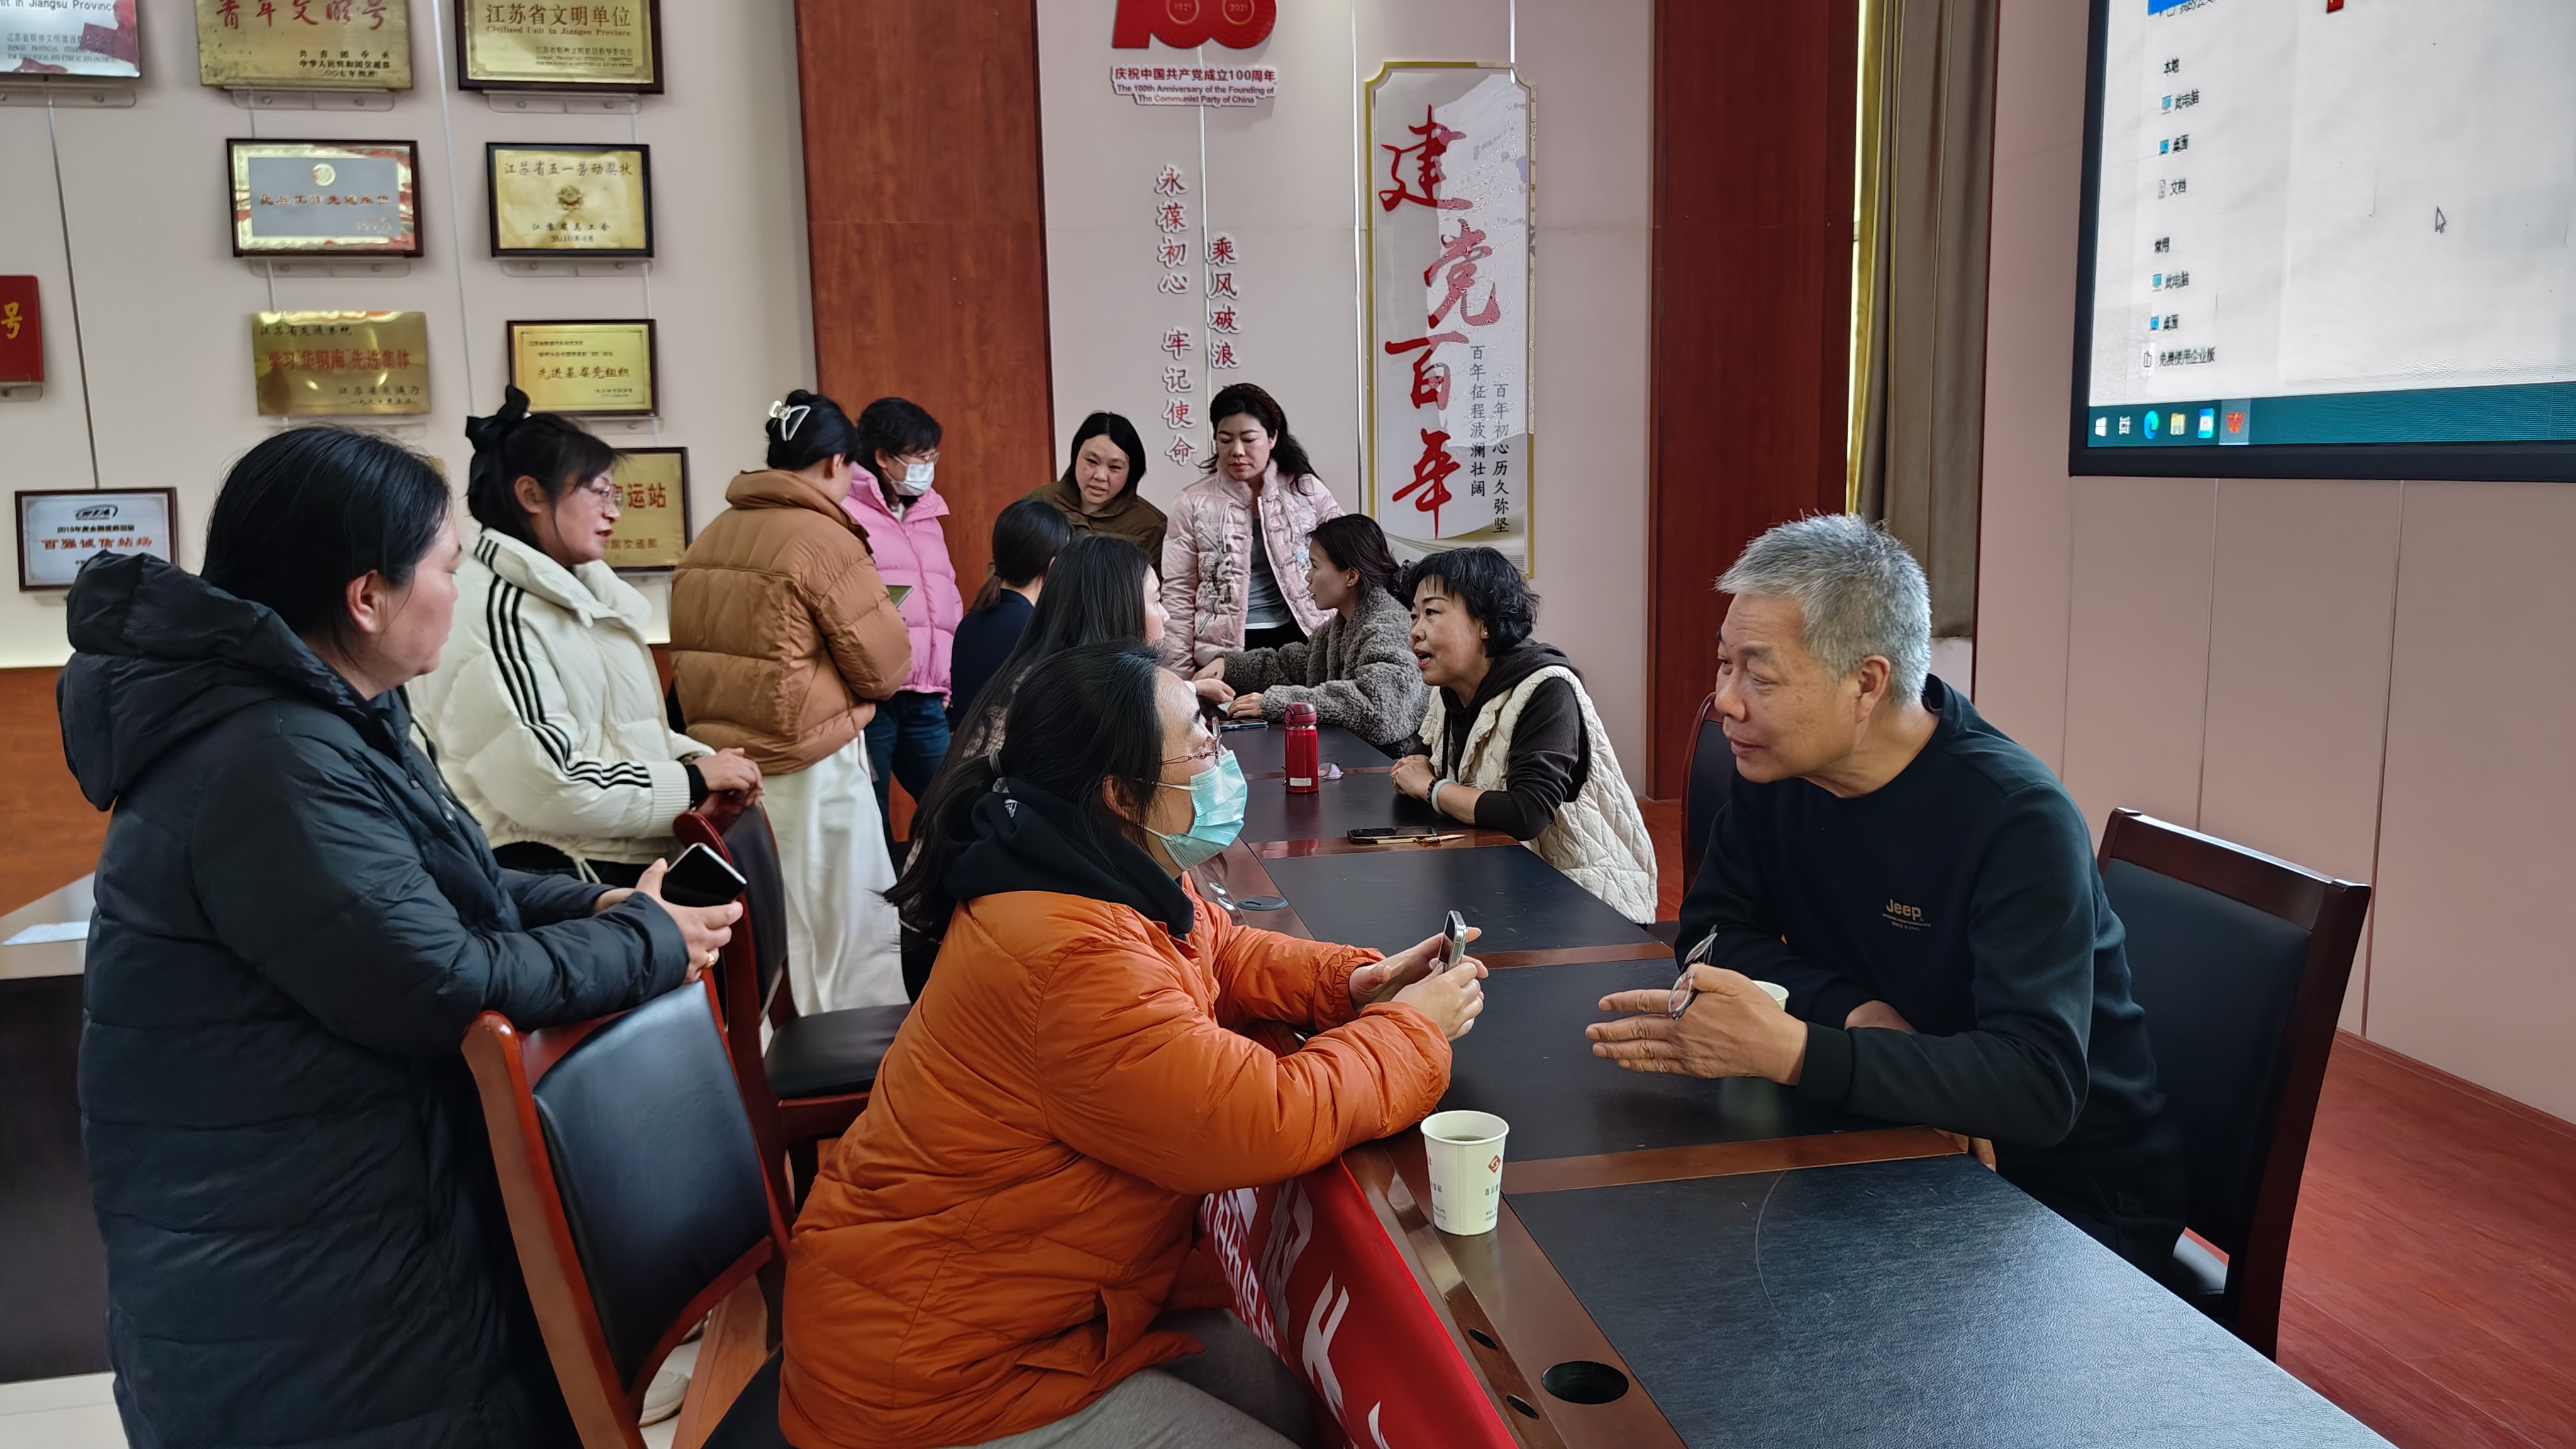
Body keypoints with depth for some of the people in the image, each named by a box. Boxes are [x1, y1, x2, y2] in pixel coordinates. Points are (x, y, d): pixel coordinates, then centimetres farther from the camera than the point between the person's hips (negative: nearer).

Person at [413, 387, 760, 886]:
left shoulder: (576, 591, 13)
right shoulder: (495, 614, -15)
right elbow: (546, 786, -22)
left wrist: (695, 758, 2)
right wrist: (692, 781, -14)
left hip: (635, 859, 8)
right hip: (566, 881, -8)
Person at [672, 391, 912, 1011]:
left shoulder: (708, 540, 7)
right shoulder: (827, 540, -12)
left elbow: (700, 654, 12)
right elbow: (884, 666, -9)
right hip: (810, 769, -7)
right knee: (857, 944, 3)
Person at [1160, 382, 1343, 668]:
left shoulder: (1306, 490, 4)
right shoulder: (1194, 503, 2)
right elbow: (1178, 594, 3)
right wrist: (1180, 672, -2)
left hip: (1298, 641, 1)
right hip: (1222, 650, -1)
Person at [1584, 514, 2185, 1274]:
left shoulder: (2017, 820, -25)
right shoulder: (1774, 769, -5)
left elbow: (2039, 1085, -34)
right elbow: (1712, 929, 0)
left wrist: (1792, 1049, -44)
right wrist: (1854, 1010, -19)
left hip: (2071, 1202, -6)